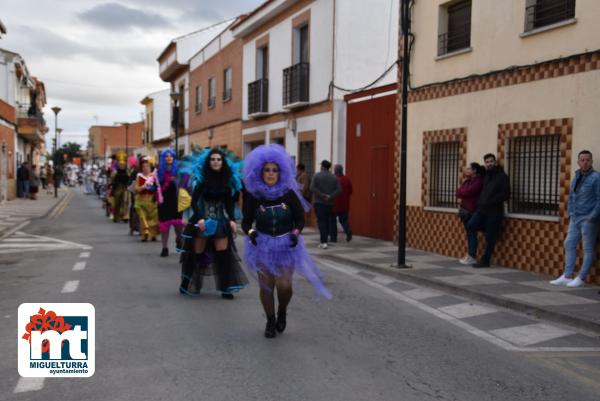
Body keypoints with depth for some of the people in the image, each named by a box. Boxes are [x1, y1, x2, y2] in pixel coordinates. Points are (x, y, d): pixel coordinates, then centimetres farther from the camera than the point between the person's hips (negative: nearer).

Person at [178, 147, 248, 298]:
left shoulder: (227, 180, 4)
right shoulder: (201, 178, -7)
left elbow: (229, 203, 9)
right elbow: (194, 201, -9)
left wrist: (232, 219, -3)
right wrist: (199, 218, -23)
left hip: (221, 220, 3)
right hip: (202, 219, -3)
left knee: (224, 254, -5)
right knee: (197, 254, 3)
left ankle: (225, 288, 1)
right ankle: (186, 283, 21)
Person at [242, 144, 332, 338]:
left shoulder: (289, 194, -6)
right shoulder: (253, 197, -6)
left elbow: (300, 219, 2)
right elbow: (246, 221, 2)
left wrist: (296, 232, -16)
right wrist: (250, 231, -18)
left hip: (286, 244, 0)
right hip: (263, 245, 1)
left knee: (284, 285, -10)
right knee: (266, 285, 2)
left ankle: (282, 312, 23)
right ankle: (270, 321, 25)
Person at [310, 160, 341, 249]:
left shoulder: (317, 176, -3)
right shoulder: (334, 177, 6)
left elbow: (312, 188, -14)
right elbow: (339, 189, -5)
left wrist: (322, 195, -12)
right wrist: (330, 196, -10)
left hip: (319, 202, -3)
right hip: (330, 203, 3)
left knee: (321, 221, -5)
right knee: (328, 221, 13)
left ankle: (324, 242, -14)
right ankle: (324, 240, 18)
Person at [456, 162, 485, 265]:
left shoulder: (478, 181, -11)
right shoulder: (469, 180, 15)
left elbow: (466, 192, -18)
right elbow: (458, 193, 11)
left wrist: (460, 192, 2)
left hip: (471, 211, -8)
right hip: (465, 210, 8)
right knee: (469, 233, 10)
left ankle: (472, 257, -1)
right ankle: (469, 255, 14)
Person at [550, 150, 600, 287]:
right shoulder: (576, 177, 14)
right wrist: (570, 212, 10)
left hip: (588, 219, -8)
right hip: (575, 218, 8)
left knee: (588, 249, 1)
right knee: (569, 244, 7)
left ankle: (581, 278, 6)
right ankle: (567, 276, 13)